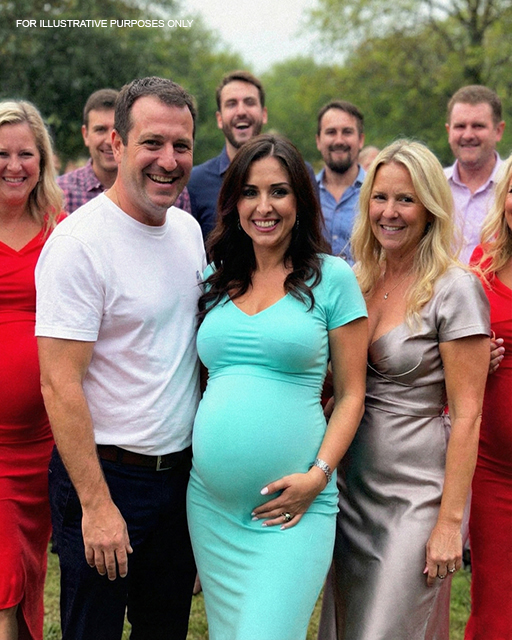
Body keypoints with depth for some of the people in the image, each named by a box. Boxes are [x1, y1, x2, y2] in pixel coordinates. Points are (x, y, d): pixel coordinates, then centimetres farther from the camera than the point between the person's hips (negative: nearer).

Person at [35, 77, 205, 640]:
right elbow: (60, 386, -20)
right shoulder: (78, 242, -17)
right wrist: (97, 505, -21)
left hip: (181, 470, 7)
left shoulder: (188, 228, 6)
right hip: (106, 474, -7)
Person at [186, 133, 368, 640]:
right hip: (210, 502, 5)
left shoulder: (332, 277, -2)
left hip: (290, 504, -4)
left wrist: (319, 474, -12)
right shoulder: (215, 277, 10)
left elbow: (351, 394, -1)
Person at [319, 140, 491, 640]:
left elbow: (466, 414, -13)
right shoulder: (355, 279, 6)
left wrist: (450, 521, -15)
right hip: (350, 482, 6)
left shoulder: (454, 289, -12)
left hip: (416, 492, -6)